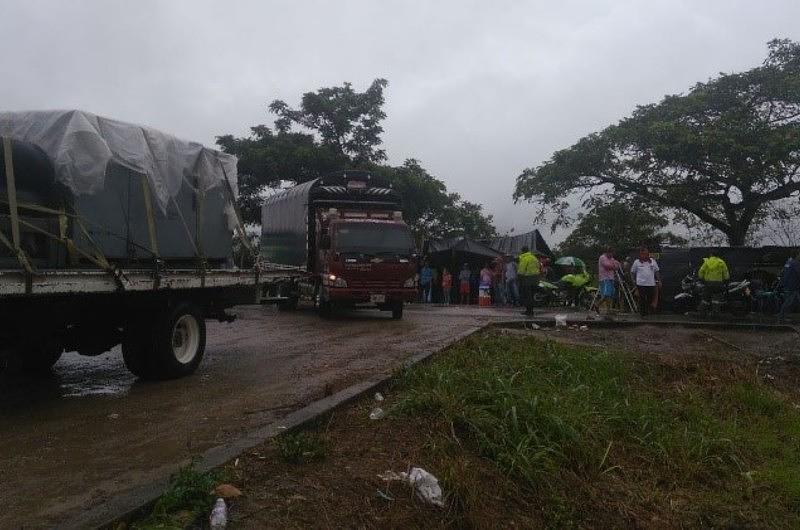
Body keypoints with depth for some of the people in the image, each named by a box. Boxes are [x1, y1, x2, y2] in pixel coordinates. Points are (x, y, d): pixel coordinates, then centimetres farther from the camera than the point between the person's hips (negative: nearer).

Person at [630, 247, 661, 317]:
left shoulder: (652, 261, 7)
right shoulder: (636, 262, 1)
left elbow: (657, 271, 15)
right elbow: (632, 272, 9)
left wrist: (658, 280, 11)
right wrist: (634, 281, 4)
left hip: (651, 283, 2)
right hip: (641, 284, -2)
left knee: (650, 299, 6)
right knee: (642, 299, -2)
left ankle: (648, 311, 24)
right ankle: (642, 314, 6)